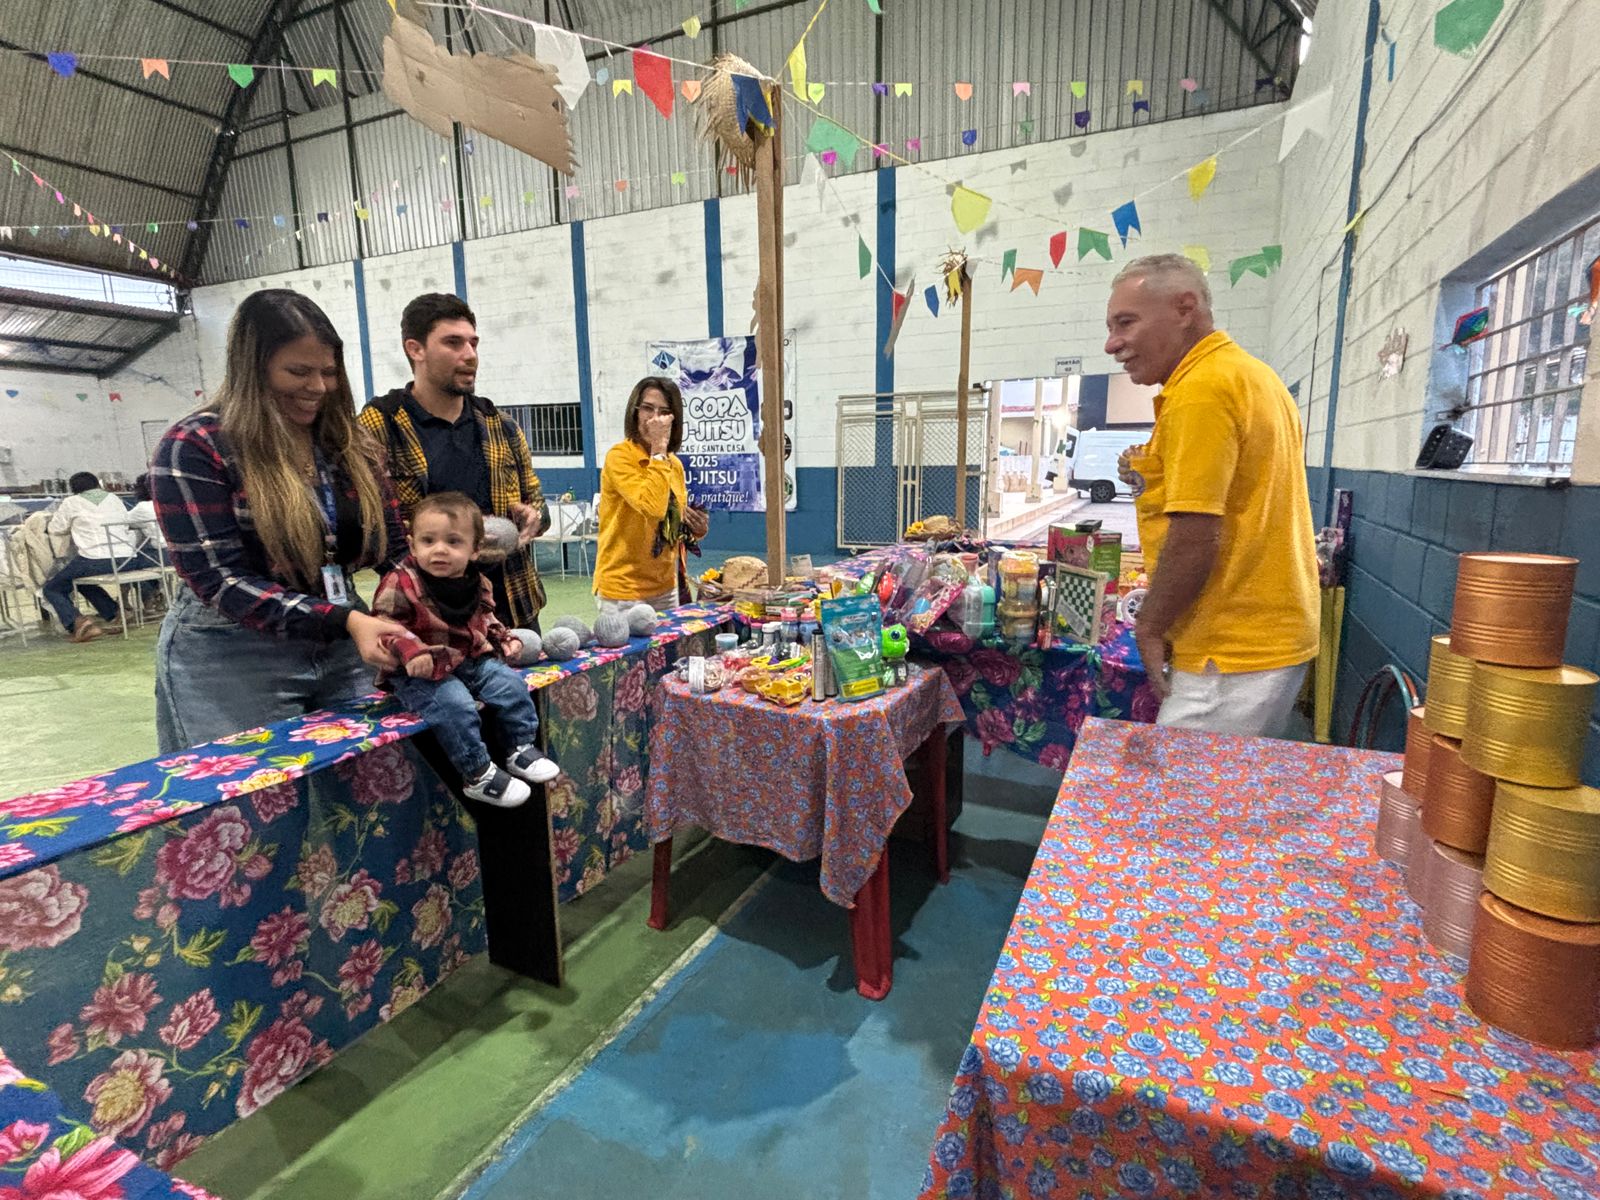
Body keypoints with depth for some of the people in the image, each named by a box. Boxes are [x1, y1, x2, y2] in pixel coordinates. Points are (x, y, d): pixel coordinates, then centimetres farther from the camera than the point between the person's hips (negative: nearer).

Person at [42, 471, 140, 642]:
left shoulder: (72, 502, 3)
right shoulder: (113, 498, 16)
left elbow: (55, 528, 9)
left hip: (95, 560, -6)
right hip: (124, 559, 6)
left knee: (51, 588, 12)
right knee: (83, 581, 34)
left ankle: (77, 622, -13)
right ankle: (115, 614, 19)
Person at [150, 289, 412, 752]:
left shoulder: (349, 443, 5)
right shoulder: (194, 448, -10)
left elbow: (394, 545, 4)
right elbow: (219, 579, -16)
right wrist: (345, 620, -28)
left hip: (341, 653, 5)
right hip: (232, 663, -4)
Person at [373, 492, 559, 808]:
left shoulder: (478, 584, 5)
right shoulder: (400, 583, -15)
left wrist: (504, 639, 9)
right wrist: (411, 650, -30)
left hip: (472, 661, 6)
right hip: (422, 673, -6)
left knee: (511, 684, -6)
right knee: (455, 706, -28)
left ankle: (523, 748, 13)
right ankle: (478, 776, -13)